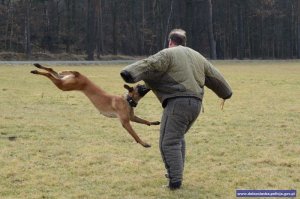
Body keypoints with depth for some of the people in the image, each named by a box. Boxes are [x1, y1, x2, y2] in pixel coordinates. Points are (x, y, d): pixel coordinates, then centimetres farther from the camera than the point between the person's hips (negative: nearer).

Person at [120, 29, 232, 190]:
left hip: (178, 102, -7)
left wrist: (130, 73, -28)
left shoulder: (168, 54, 1)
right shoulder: (198, 56, 22)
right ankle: (176, 173, 25)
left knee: (169, 142, -7)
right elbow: (215, 77, 31)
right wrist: (225, 93, 47)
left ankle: (175, 180, -15)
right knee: (178, 137, 24)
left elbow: (149, 65, -16)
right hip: (195, 103, 8)